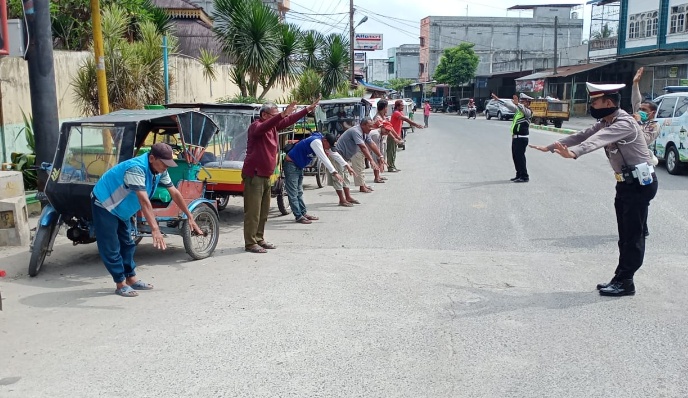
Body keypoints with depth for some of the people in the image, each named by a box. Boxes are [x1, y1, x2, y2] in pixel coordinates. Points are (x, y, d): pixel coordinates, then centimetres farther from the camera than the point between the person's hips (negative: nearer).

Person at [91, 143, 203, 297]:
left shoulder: (160, 171, -9)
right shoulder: (136, 168, -35)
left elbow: (174, 193, 0)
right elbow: (144, 200, -43)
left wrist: (189, 217, 2)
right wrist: (155, 230, -49)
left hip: (120, 208, 9)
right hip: (104, 204, -9)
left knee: (127, 244, 14)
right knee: (111, 248, -5)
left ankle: (131, 279, 24)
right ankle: (121, 284, 2)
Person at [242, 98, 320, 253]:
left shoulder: (273, 125, 11)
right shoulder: (256, 126, -14)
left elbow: (290, 120, 18)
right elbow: (264, 127, -36)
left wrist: (308, 109, 17)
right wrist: (282, 114, -48)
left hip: (266, 175, 9)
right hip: (254, 175, -9)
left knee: (264, 211, 14)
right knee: (253, 211, -7)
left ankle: (259, 239, 23)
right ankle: (250, 243, -2)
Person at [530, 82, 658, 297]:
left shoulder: (624, 123, -22)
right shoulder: (605, 123, 8)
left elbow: (598, 140, -39)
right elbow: (582, 135, 11)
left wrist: (573, 153, -54)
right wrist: (550, 147, 8)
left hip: (640, 183, -10)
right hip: (626, 183, 10)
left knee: (633, 234, -5)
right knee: (625, 233, 11)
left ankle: (625, 282, 0)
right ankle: (621, 278, 17)